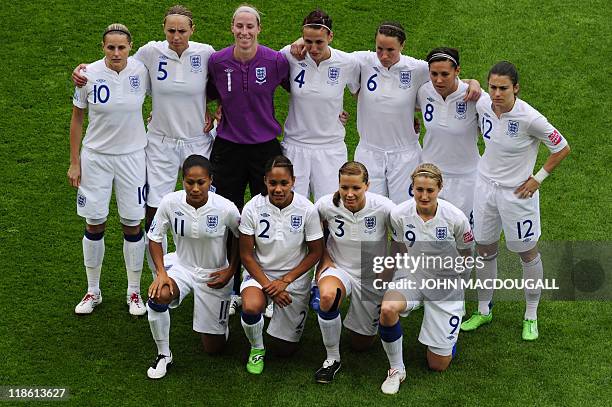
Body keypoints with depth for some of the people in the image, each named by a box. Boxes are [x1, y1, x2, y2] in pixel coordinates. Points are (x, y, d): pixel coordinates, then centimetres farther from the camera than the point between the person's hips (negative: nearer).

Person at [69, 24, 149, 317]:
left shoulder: (141, 71, -9)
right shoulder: (89, 75, -10)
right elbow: (77, 119, 0)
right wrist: (74, 162, 0)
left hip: (132, 156, 0)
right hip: (96, 157, 0)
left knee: (132, 225, 4)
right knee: (94, 224, 6)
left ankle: (134, 292, 20)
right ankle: (93, 291, 23)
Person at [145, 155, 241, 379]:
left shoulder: (226, 209, -23)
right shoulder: (170, 203, -19)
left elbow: (240, 238, -2)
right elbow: (155, 238, -5)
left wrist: (230, 270, -6)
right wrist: (161, 273, -17)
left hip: (215, 275, -1)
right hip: (182, 266, 1)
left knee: (213, 348, 5)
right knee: (158, 296, -35)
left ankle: (218, 323, 42)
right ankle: (164, 355, -12)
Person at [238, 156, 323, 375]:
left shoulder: (306, 209, -17)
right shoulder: (253, 208, -17)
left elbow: (315, 252, -7)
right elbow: (246, 254, -9)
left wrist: (285, 281, -15)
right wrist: (268, 286, -18)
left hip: (294, 277, 1)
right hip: (260, 273, -1)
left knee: (287, 349, 7)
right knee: (251, 306, -36)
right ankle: (257, 349, -3)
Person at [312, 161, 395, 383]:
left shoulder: (384, 207, -22)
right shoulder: (326, 205, -18)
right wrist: (325, 260, -6)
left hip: (373, 277, 0)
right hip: (339, 269, 0)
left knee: (361, 344, 10)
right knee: (327, 296, -38)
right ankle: (332, 358, -17)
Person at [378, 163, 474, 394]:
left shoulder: (455, 218, -20)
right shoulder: (399, 214, -15)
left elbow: (466, 255, -1)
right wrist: (413, 266, -2)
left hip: (446, 285, -1)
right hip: (411, 276, 1)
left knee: (438, 365, 1)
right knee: (387, 309, -37)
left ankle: (448, 332, 37)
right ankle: (396, 370, -13)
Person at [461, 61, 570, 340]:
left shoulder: (529, 118, -25)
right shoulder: (483, 105, -11)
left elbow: (562, 148, -13)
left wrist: (539, 178, -11)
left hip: (518, 192, -5)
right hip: (486, 185, 5)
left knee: (527, 252, 11)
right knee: (485, 249, 15)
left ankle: (531, 316, 28)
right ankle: (483, 311, 33)